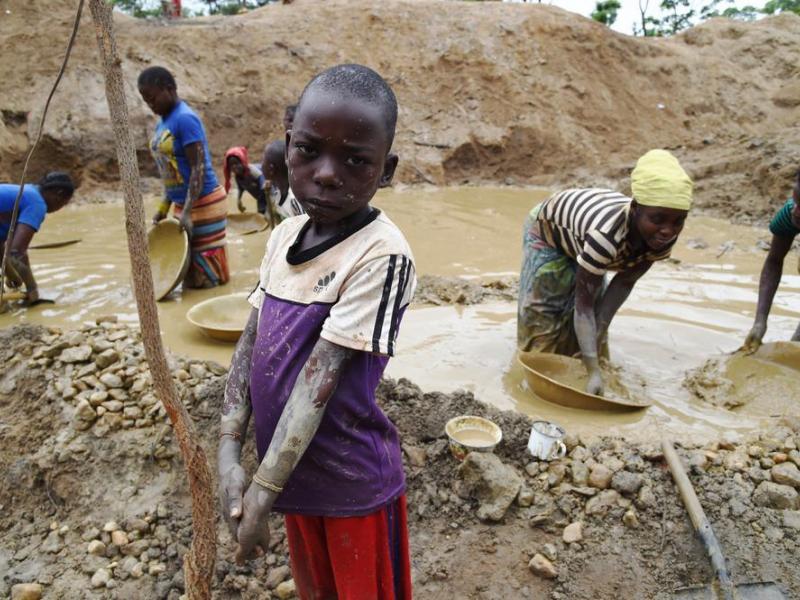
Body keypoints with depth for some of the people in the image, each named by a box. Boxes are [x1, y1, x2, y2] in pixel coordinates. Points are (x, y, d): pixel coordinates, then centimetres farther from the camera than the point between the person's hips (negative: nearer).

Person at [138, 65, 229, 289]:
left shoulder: (185, 119, -16)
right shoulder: (162, 122, 11)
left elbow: (199, 168, -21)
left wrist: (187, 212, -25)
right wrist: (164, 207, 14)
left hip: (203, 204, -9)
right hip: (182, 204, 9)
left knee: (210, 279, 1)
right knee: (191, 273, 16)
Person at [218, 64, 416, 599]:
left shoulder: (381, 254, -24)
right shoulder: (284, 235, -1)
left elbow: (320, 377, -25)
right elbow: (251, 344, -1)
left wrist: (262, 493, -20)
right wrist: (229, 455, -9)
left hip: (353, 482, -6)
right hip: (295, 471, 6)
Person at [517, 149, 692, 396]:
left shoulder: (664, 237, -30)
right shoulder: (606, 235, -50)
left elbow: (625, 281, -13)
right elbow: (583, 304, -42)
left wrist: (599, 328, -18)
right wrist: (594, 371, -46)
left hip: (580, 240, 6)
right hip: (549, 228, -5)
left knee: (595, 313, 9)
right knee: (542, 311, -2)